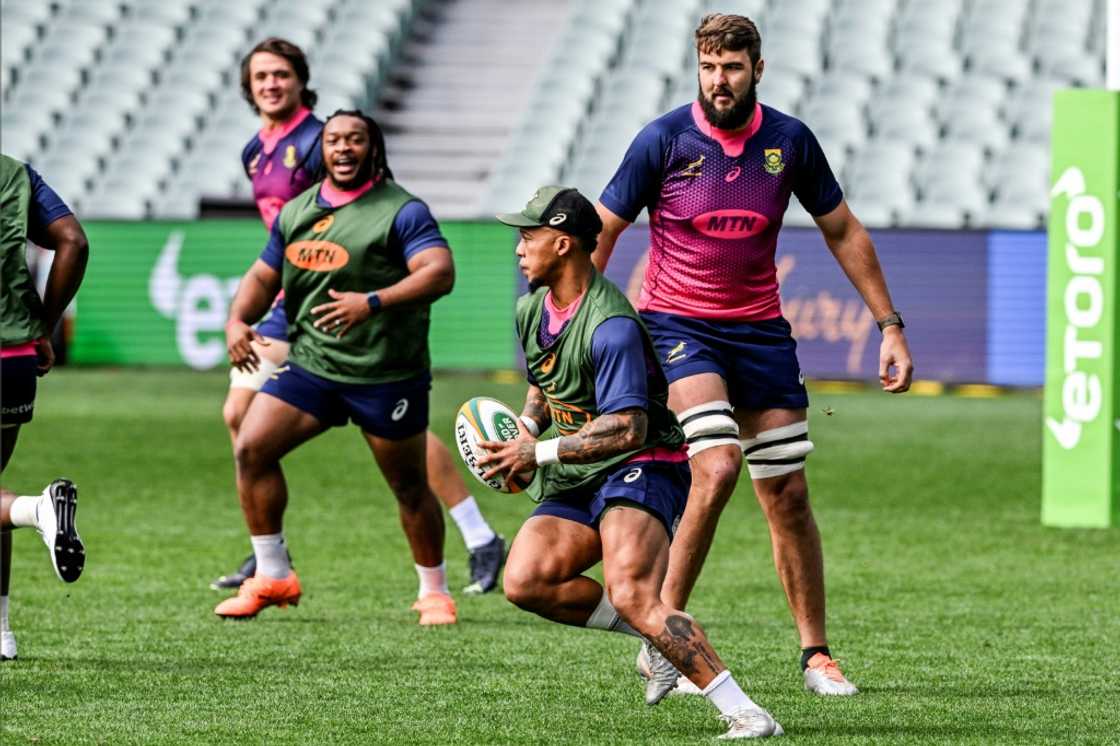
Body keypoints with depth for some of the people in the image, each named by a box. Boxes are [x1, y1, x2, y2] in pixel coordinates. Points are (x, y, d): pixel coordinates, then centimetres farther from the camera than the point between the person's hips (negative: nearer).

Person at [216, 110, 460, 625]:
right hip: (310, 364, 5)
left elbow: (440, 272, -20)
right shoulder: (297, 211, 11)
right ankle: (272, 577, 2)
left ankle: (434, 592, 23)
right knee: (251, 447, -9)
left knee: (410, 487, 3)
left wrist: (373, 302, -32)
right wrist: (238, 320, 0)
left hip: (387, 374, -5)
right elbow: (263, 277, 20)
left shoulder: (402, 210, -8)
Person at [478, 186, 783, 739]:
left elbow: (628, 429, -26)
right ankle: (659, 633, 0)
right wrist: (525, 427, 7)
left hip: (642, 469, -9)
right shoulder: (531, 309, 9)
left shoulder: (611, 327, -21)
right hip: (573, 484, 9)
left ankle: (746, 716, -29)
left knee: (631, 596, -30)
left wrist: (538, 453, -23)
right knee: (524, 581, -16)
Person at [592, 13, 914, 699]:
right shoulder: (663, 140, -10)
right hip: (678, 326, -3)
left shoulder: (790, 142, -2)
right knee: (718, 466, -25)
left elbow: (843, 232, 10)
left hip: (760, 329, 4)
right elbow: (601, 234, -3)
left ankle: (816, 652, 18)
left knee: (788, 495, 4)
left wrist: (891, 326, 9)